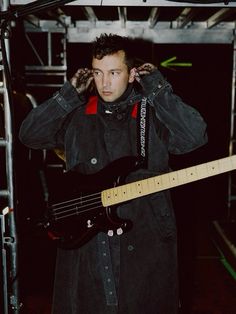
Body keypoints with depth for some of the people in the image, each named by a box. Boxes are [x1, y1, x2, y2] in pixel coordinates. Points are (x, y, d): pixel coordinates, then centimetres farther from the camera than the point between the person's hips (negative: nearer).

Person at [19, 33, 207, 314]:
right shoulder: (77, 115, 6)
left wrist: (158, 90, -15)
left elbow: (196, 137, -17)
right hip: (83, 240, 3)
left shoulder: (153, 113, -3)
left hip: (146, 241, -2)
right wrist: (69, 95, -3)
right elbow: (28, 135, 2)